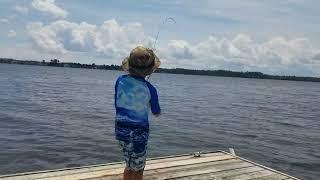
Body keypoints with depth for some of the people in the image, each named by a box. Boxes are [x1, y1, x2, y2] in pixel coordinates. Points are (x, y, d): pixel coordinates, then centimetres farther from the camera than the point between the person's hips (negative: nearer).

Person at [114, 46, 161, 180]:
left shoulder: (120, 80, -5)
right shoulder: (150, 89, -14)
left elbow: (117, 104, 8)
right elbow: (156, 113, 1)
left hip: (120, 129, 5)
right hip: (138, 132, -5)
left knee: (131, 165, 23)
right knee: (137, 169, 13)